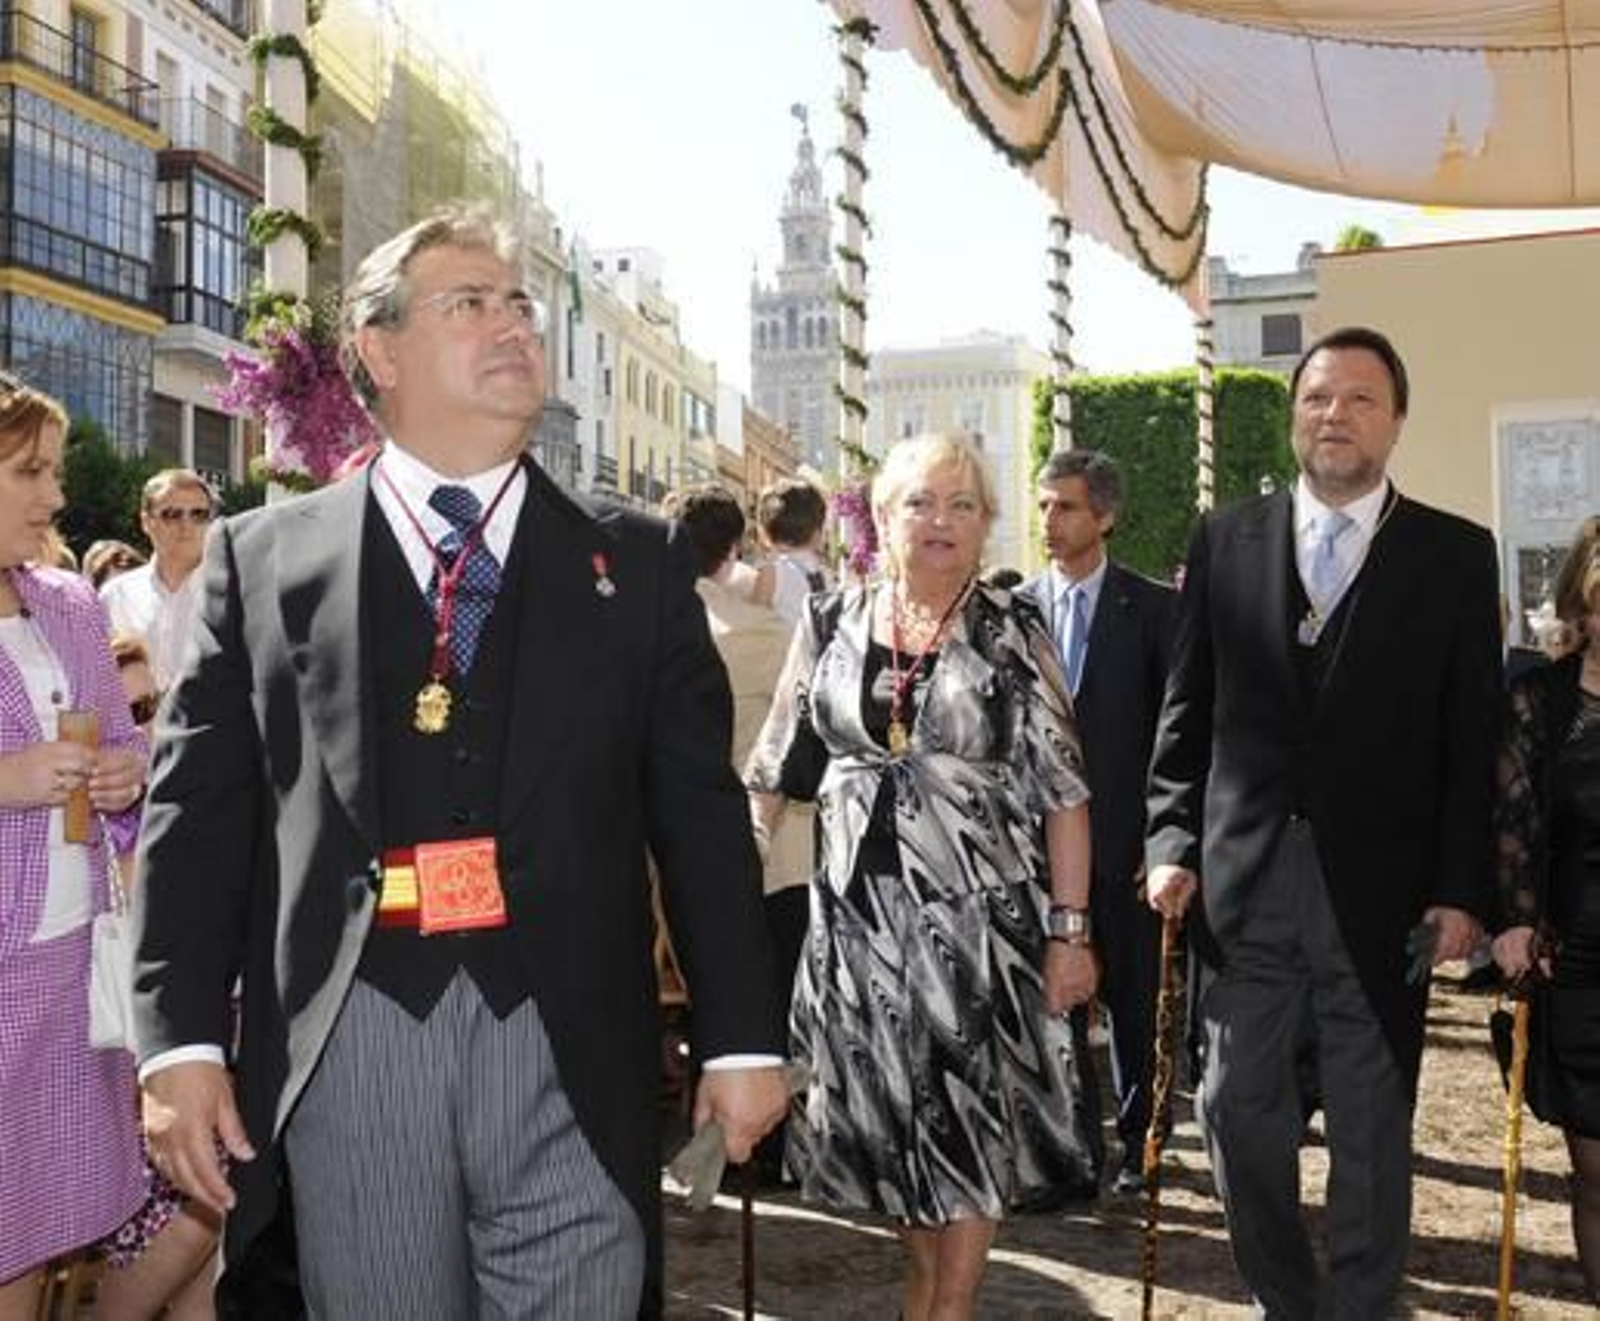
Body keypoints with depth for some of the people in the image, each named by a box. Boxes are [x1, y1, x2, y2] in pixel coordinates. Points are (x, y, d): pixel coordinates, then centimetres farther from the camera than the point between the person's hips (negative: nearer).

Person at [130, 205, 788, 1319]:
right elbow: (199, 809, 5)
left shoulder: (635, 561, 8)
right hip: (347, 1042, 0)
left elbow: (700, 808, 6)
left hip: (570, 1047, 1)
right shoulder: (264, 557, 8)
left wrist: (743, 1038, 4)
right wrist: (182, 1042, -3)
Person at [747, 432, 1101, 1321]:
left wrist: (1070, 931, -10)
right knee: (893, 1116, 14)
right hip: (859, 909, 3)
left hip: (978, 911, -2)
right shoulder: (831, 623, 3)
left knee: (974, 1113, 6)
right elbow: (776, 768, 8)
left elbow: (1062, 792, -5)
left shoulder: (1012, 633, -4)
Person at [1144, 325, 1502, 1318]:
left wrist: (1461, 890, -5)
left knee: (1372, 1131, 9)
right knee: (1240, 1115, 10)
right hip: (1245, 883, 2)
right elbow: (1187, 711, 7)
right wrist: (1173, 842, 0)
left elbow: (1471, 740, -1)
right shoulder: (1225, 539, 6)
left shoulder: (1456, 554, 1)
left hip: (1379, 891, -1)